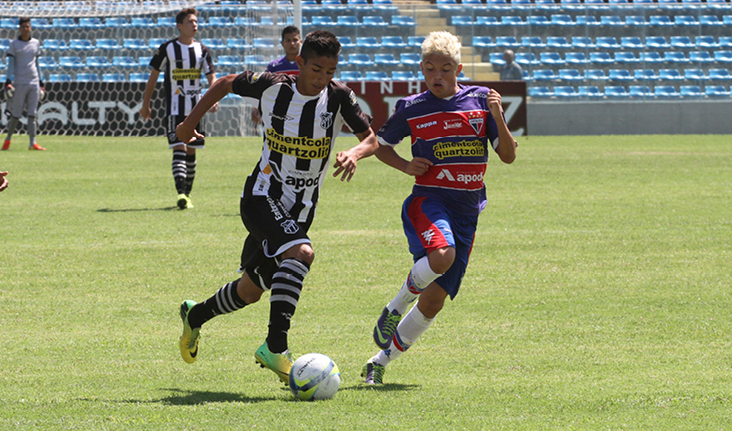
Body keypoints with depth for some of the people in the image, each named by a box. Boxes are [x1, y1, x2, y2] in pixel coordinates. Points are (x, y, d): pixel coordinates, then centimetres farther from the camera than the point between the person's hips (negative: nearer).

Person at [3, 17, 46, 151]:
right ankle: (8, 139, 14)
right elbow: (11, 64, -2)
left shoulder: (36, 43, 13)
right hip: (20, 83, -3)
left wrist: (41, 83, 16)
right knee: (16, 114, -2)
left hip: (34, 83, 3)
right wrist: (8, 82, -12)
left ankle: (32, 142, -6)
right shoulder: (14, 44, 2)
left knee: (32, 114, -2)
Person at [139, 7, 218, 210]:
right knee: (179, 149, -16)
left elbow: (212, 77, 4)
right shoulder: (167, 48, -3)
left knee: (191, 151, 9)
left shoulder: (202, 50, 6)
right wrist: (146, 104, 4)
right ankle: (181, 193, -26)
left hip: (195, 109, 4)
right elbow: (154, 75, 4)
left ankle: (187, 194, 20)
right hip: (175, 108, -4)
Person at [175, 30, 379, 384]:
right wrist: (190, 123, 11)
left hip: (301, 209, 4)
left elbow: (371, 139, -4)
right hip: (262, 198, -4)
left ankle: (196, 315, 45)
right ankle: (275, 347, -33)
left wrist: (355, 153, -27)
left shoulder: (338, 96, -8)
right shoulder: (273, 87, -12)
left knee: (251, 291, 16)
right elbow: (227, 83, 5)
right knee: (301, 253, -33)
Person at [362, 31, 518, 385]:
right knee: (441, 254, -36)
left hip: (467, 210, 2)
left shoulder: (480, 100, 4)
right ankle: (396, 306, -9)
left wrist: (498, 119, -12)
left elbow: (508, 156, 5)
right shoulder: (411, 109, 2)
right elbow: (380, 145, 18)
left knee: (433, 301, -1)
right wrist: (405, 166, -1)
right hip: (428, 199, -2)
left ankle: (380, 362, 15)